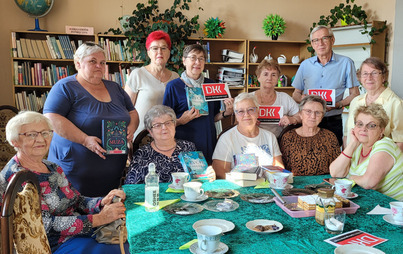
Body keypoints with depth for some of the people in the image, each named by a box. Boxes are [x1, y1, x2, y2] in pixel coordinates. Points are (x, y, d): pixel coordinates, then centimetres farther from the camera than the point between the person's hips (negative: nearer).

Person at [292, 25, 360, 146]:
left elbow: (354, 94, 3)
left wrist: (338, 104, -15)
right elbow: (296, 94, 15)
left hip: (333, 122, -1)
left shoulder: (346, 63, 3)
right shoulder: (305, 65, 10)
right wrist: (302, 98, -8)